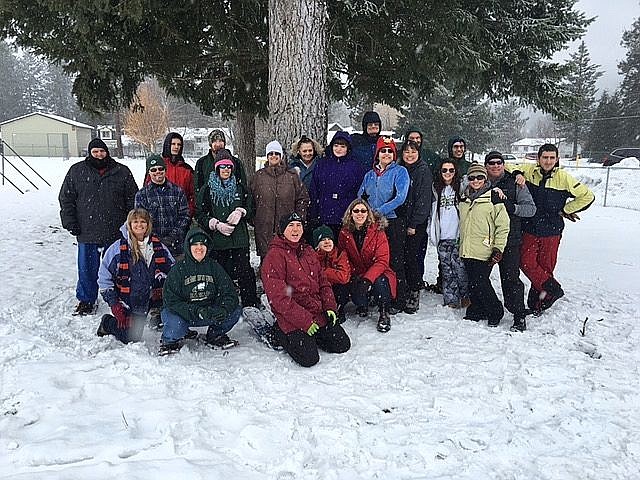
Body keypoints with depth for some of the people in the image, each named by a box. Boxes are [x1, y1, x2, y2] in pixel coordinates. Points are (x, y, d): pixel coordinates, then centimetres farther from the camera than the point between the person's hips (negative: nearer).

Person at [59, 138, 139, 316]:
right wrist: (70, 223, 0)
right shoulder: (76, 171, 4)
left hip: (116, 233, 0)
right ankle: (86, 300, 23)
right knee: (87, 268, 7)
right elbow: (66, 199, 8)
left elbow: (132, 199, 7)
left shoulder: (122, 172, 3)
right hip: (87, 233, 0)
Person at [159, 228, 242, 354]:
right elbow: (170, 300, -16)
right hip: (184, 316, -2)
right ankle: (170, 341, 5)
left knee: (235, 311, -18)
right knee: (174, 323, -34)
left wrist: (223, 309, -26)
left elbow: (229, 293, -3)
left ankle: (215, 336, 11)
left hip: (210, 313, 3)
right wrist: (197, 311, -29)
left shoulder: (214, 266, 1)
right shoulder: (179, 268, -8)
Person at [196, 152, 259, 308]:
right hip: (216, 241, -1)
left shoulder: (240, 188, 14)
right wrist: (216, 224, -11)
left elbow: (251, 209, 16)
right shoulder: (207, 190, 6)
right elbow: (200, 214, 3)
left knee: (245, 272, -1)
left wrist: (240, 212, -5)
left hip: (239, 240, 2)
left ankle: (251, 306, 8)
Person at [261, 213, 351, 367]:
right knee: (309, 358, -17)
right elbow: (278, 297, -17)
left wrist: (330, 307, 1)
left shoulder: (308, 251, 14)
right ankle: (280, 333, 9)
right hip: (292, 318, -7)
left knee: (343, 345, 0)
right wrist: (304, 320, -19)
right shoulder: (275, 255, -11)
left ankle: (309, 335, 21)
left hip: (319, 313, 7)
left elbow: (323, 281, 17)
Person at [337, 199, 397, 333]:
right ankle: (362, 307, 8)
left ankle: (384, 314, -8)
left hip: (377, 274, -2)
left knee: (380, 283, -35)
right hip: (356, 275, 3)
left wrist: (367, 279, -32)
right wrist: (353, 276, -15)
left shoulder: (378, 231, -12)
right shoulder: (344, 233, -2)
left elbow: (382, 261, -17)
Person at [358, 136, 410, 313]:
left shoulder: (400, 172, -1)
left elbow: (400, 198, -14)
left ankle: (399, 301, 7)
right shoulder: (370, 175, 15)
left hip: (394, 222, -5)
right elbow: (360, 197, 17)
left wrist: (379, 212, -16)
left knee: (395, 262, -2)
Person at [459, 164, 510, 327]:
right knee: (472, 284, 9)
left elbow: (503, 225, -6)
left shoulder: (494, 197, -5)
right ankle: (476, 311, 23)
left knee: (480, 283, -8)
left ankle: (495, 312, 11)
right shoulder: (464, 199, 14)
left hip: (484, 251, -6)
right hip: (467, 251, 6)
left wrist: (498, 249, -10)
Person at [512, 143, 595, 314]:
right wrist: (518, 173, -17)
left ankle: (536, 304, 20)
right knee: (526, 263, -6)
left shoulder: (563, 178, -5)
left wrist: (565, 210, 0)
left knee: (545, 267, 5)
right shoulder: (529, 171, -2)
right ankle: (552, 289, 8)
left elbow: (587, 196, 2)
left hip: (551, 232, -1)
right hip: (529, 230, 2)